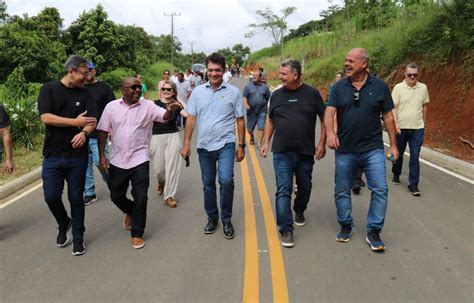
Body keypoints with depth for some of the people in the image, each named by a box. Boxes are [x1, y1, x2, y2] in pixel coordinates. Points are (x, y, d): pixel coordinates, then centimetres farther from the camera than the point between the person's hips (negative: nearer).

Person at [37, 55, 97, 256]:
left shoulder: (85, 93, 3)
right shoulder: (49, 89, -3)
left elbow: (92, 120, -6)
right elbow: (45, 117, -13)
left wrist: (84, 133, -27)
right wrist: (75, 122, -13)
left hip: (78, 155, 1)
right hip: (53, 155, -1)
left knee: (76, 198, 7)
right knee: (51, 196, -1)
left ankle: (78, 237, 23)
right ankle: (64, 224, 30)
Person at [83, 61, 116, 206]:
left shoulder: (103, 87, 1)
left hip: (98, 134, -4)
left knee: (100, 161, -8)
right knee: (85, 164, 8)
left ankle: (111, 182, 20)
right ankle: (89, 193, 19)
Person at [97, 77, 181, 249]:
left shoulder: (148, 106, -4)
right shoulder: (111, 107, 0)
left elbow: (166, 117, -14)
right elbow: (103, 131, 3)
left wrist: (171, 110, -38)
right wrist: (102, 155, -1)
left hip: (140, 160, -2)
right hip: (117, 161, 2)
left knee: (140, 198, -1)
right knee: (116, 196, 15)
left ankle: (137, 234, 16)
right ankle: (130, 212, 47)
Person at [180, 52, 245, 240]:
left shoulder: (233, 92, -1)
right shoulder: (198, 91, 4)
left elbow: (240, 120, 3)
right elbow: (190, 119, 6)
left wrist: (241, 145, 1)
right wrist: (186, 144, 1)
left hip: (225, 144, -3)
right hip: (204, 146, 3)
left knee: (226, 180, -16)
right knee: (208, 184, 13)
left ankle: (226, 219, 4)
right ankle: (212, 217, 30)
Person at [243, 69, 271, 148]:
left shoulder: (265, 87, 7)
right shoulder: (248, 86, 3)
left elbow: (268, 98, 13)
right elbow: (244, 97, -3)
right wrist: (246, 104, -19)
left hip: (262, 111, 0)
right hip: (251, 111, 0)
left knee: (261, 127, -7)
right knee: (250, 128, 8)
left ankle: (259, 143, 0)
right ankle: (252, 138, 38)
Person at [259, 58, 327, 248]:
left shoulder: (311, 94, -3)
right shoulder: (277, 94, 4)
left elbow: (325, 119, 3)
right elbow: (270, 120, 14)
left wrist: (322, 143, -3)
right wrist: (266, 142, 8)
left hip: (306, 152, 0)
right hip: (282, 153, 0)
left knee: (305, 187, 16)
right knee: (283, 191, -5)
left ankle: (299, 211, 44)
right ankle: (285, 229, 2)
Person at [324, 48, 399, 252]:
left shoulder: (379, 87, 0)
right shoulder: (338, 87, 1)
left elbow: (388, 116, 4)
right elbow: (329, 112, -8)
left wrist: (393, 144, 4)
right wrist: (330, 132, -28)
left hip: (373, 149, -1)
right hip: (344, 150, 1)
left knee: (380, 189, -4)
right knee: (342, 191, 11)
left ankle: (373, 232, 11)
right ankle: (345, 226, 30)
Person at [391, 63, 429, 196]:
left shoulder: (423, 88, 3)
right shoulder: (398, 88, -5)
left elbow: (424, 106, 14)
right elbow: (393, 107, -8)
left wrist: (424, 123, 17)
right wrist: (395, 123, -18)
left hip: (417, 129, 1)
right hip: (400, 128, -1)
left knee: (415, 157, -3)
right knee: (398, 153, 15)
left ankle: (413, 184, 2)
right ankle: (396, 175, 38)